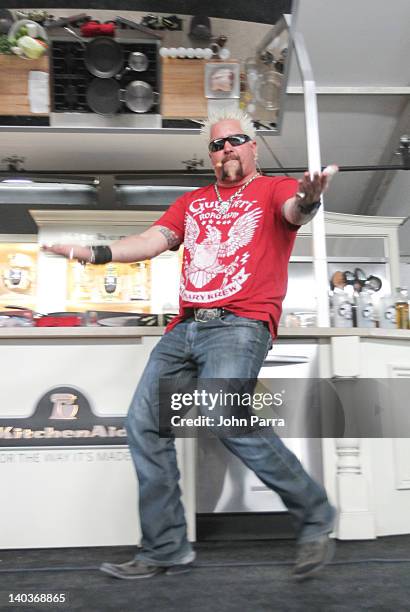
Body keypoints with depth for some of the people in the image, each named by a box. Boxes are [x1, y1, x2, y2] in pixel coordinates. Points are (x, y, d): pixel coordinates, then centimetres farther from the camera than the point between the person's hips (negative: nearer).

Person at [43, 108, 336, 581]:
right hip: (184, 327, 6)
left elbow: (293, 210, -12)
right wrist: (99, 253, 1)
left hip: (240, 324, -6)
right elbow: (156, 239, 15)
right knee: (144, 423, -1)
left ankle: (314, 515, -4)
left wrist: (308, 201, -37)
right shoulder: (193, 201, 25)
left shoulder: (274, 188, 10)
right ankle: (165, 550, 12)